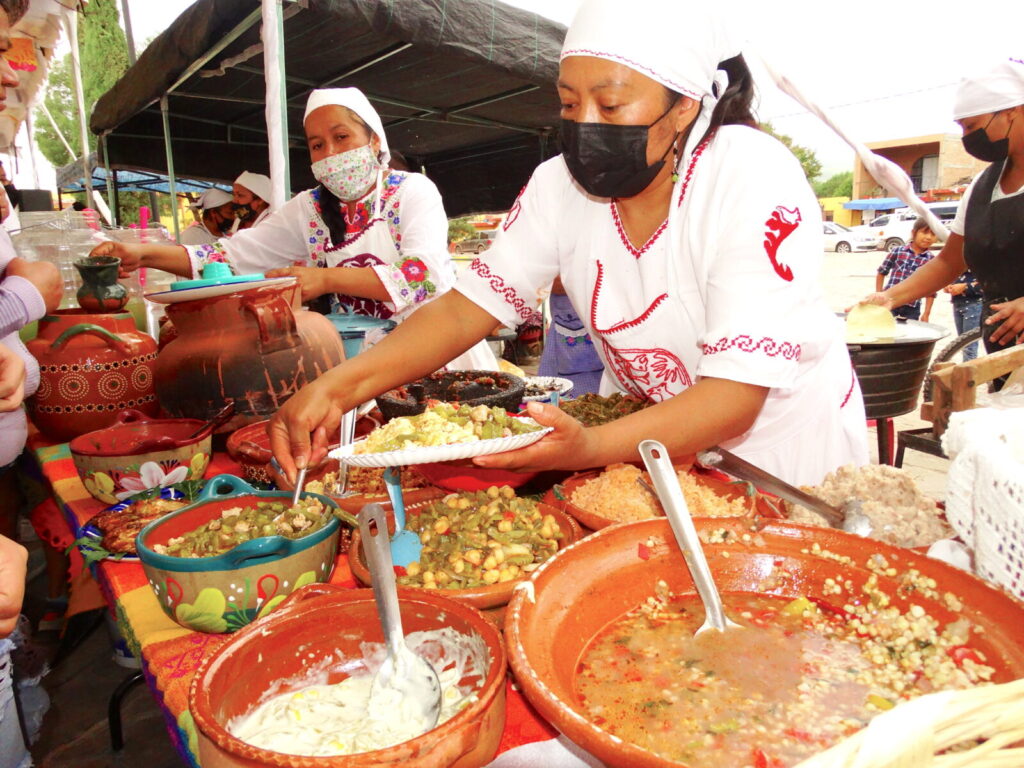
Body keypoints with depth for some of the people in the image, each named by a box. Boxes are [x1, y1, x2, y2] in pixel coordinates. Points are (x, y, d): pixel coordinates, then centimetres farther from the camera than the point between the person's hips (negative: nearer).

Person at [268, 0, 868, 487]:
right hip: (648, 436, 3)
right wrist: (338, 388, -28)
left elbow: (737, 393, -31)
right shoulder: (561, 185, -10)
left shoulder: (756, 181, -25)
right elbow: (469, 307, -14)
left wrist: (591, 448, -47)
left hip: (783, 446, -2)